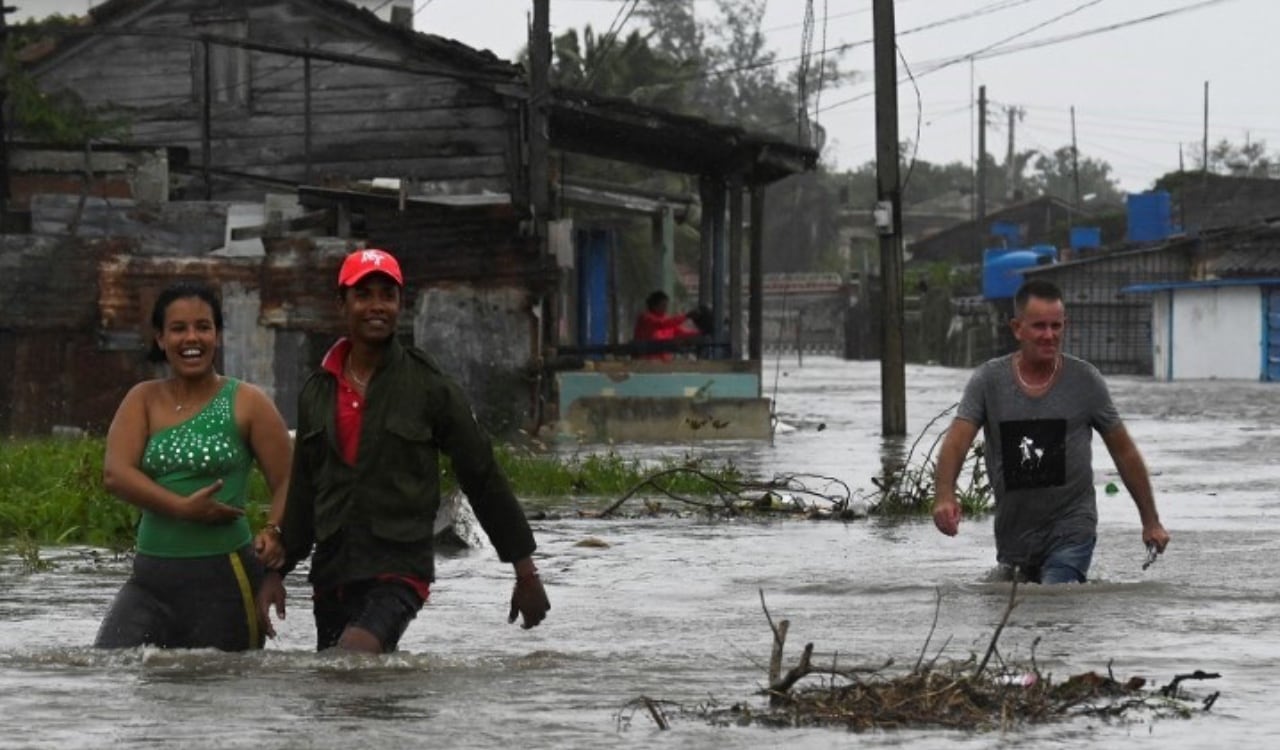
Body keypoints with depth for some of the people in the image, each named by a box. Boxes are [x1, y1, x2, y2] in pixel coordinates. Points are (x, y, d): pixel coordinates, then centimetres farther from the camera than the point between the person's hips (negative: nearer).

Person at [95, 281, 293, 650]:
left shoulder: (246, 404, 2)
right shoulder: (143, 400, 9)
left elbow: (286, 482, -1)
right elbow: (115, 474, -4)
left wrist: (273, 531, -22)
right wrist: (183, 508, -16)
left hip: (224, 578, -2)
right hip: (151, 578, 3)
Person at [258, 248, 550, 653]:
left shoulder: (429, 387, -2)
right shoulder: (317, 392, 10)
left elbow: (484, 479, 2)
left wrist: (526, 573, 3)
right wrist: (277, 570, 12)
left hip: (400, 569, -5)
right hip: (331, 572, 5)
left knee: (355, 652, -29)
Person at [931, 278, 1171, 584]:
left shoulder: (1084, 381, -3)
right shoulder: (989, 381, -3)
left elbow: (1124, 452, 5)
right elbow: (956, 441, -15)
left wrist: (1151, 522, 6)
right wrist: (944, 496, -35)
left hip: (1071, 529, -3)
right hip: (1013, 533, 3)